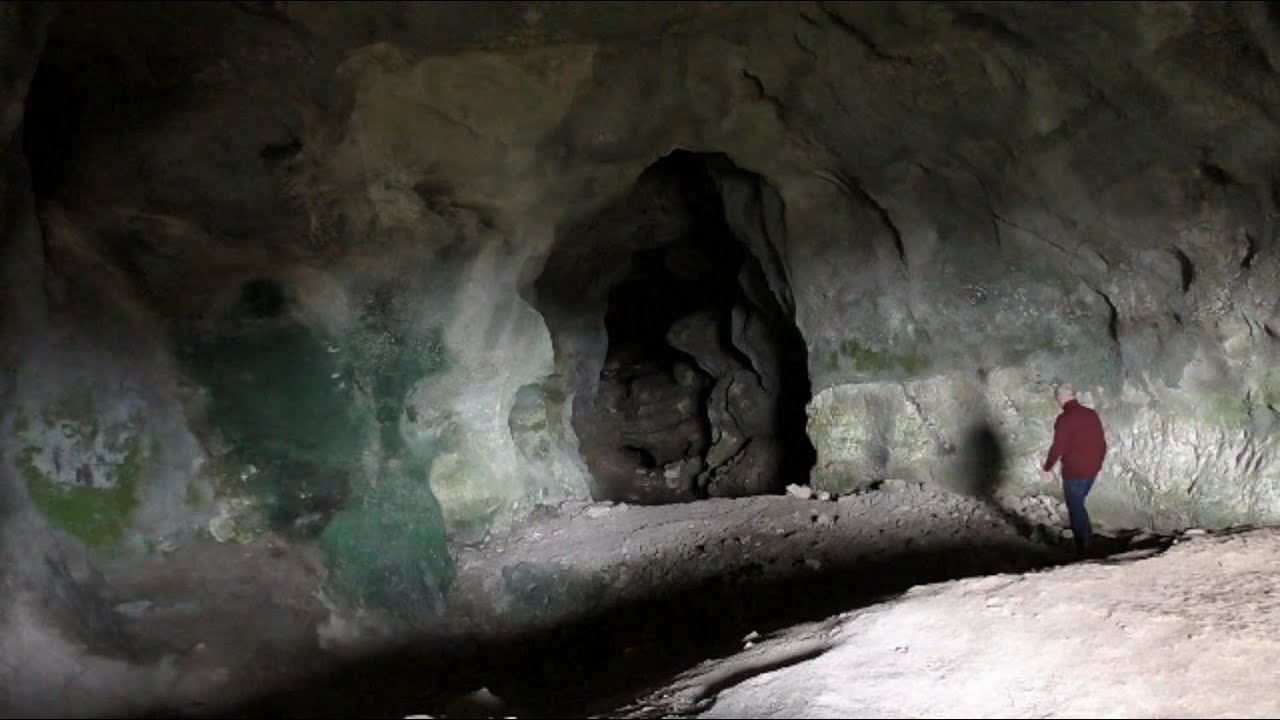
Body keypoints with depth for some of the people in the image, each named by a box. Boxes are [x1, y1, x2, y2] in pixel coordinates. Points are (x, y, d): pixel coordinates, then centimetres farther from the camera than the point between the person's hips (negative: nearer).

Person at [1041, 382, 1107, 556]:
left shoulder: (1065, 418, -17)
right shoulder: (1091, 414, 4)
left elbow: (1057, 448, -19)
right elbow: (1102, 443, 11)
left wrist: (1047, 468, -6)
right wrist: (1098, 465, 23)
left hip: (1074, 472, -7)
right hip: (1092, 470, 7)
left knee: (1075, 508, 7)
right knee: (1078, 503, 26)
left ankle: (1082, 550, 14)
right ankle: (1087, 534, 30)